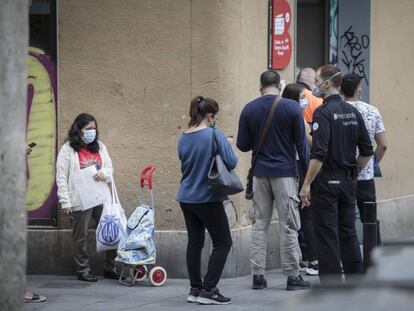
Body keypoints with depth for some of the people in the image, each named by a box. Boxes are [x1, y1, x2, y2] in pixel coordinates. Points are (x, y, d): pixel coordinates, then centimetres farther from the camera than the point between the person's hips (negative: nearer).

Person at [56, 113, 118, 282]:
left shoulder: (99, 146, 11)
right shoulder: (68, 149, -4)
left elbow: (110, 168, 17)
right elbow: (61, 177, -7)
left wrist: (104, 173, -9)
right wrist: (65, 202, -13)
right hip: (80, 201, -5)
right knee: (81, 237, 4)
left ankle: (110, 268, 12)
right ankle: (83, 270, 15)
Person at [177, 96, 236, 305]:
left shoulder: (183, 138, 7)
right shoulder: (214, 135, -13)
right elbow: (231, 162, -14)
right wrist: (223, 150, 5)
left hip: (186, 198, 7)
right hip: (208, 198, -7)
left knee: (195, 242, 13)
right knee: (223, 243, 1)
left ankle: (195, 289, 15)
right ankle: (208, 289, -5)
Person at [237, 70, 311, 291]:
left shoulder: (249, 110, 1)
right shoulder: (291, 108, -6)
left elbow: (242, 145, 4)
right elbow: (301, 143, -4)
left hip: (260, 173, 3)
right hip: (285, 173, -3)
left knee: (259, 224, 9)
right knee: (288, 225, 1)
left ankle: (258, 275, 7)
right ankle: (292, 276, 3)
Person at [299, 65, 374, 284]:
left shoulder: (323, 112, -14)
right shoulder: (353, 112, 9)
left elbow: (319, 154, -21)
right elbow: (366, 151, 11)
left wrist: (306, 184, -18)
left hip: (326, 182, -7)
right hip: (348, 182, 7)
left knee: (327, 235, -3)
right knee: (348, 233, 13)